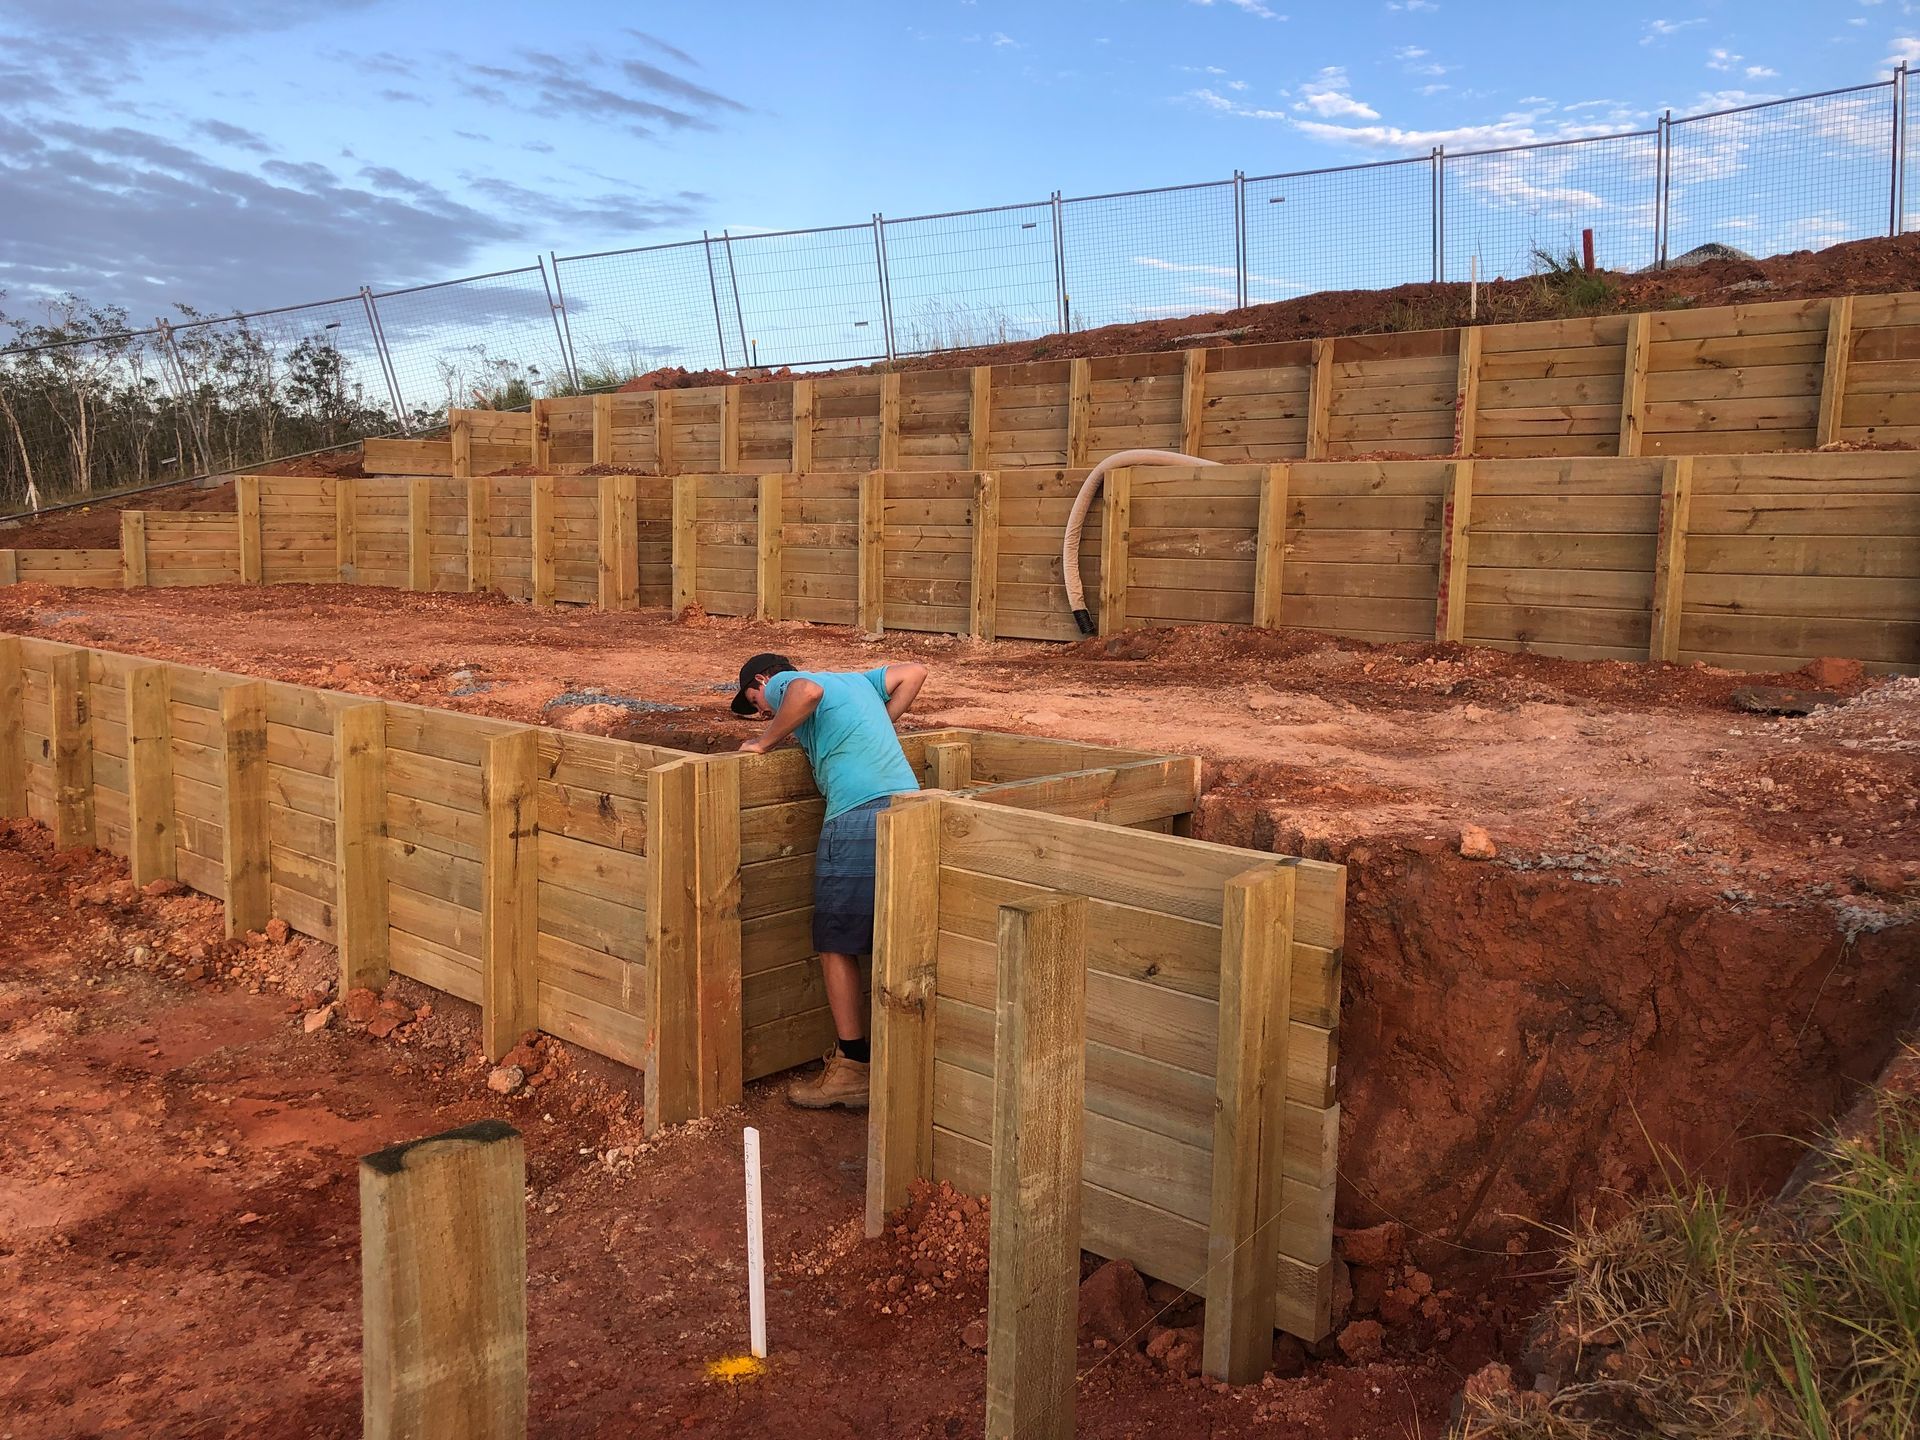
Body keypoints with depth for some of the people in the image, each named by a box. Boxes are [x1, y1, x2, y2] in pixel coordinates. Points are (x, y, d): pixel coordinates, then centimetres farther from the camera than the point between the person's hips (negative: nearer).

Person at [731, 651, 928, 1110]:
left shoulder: (780, 684, 7)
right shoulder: (855, 679, 29)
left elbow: (809, 691, -16)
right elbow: (914, 672, 30)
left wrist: (766, 742, -4)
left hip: (858, 816, -7)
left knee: (837, 947, 3)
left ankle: (853, 1069, 5)